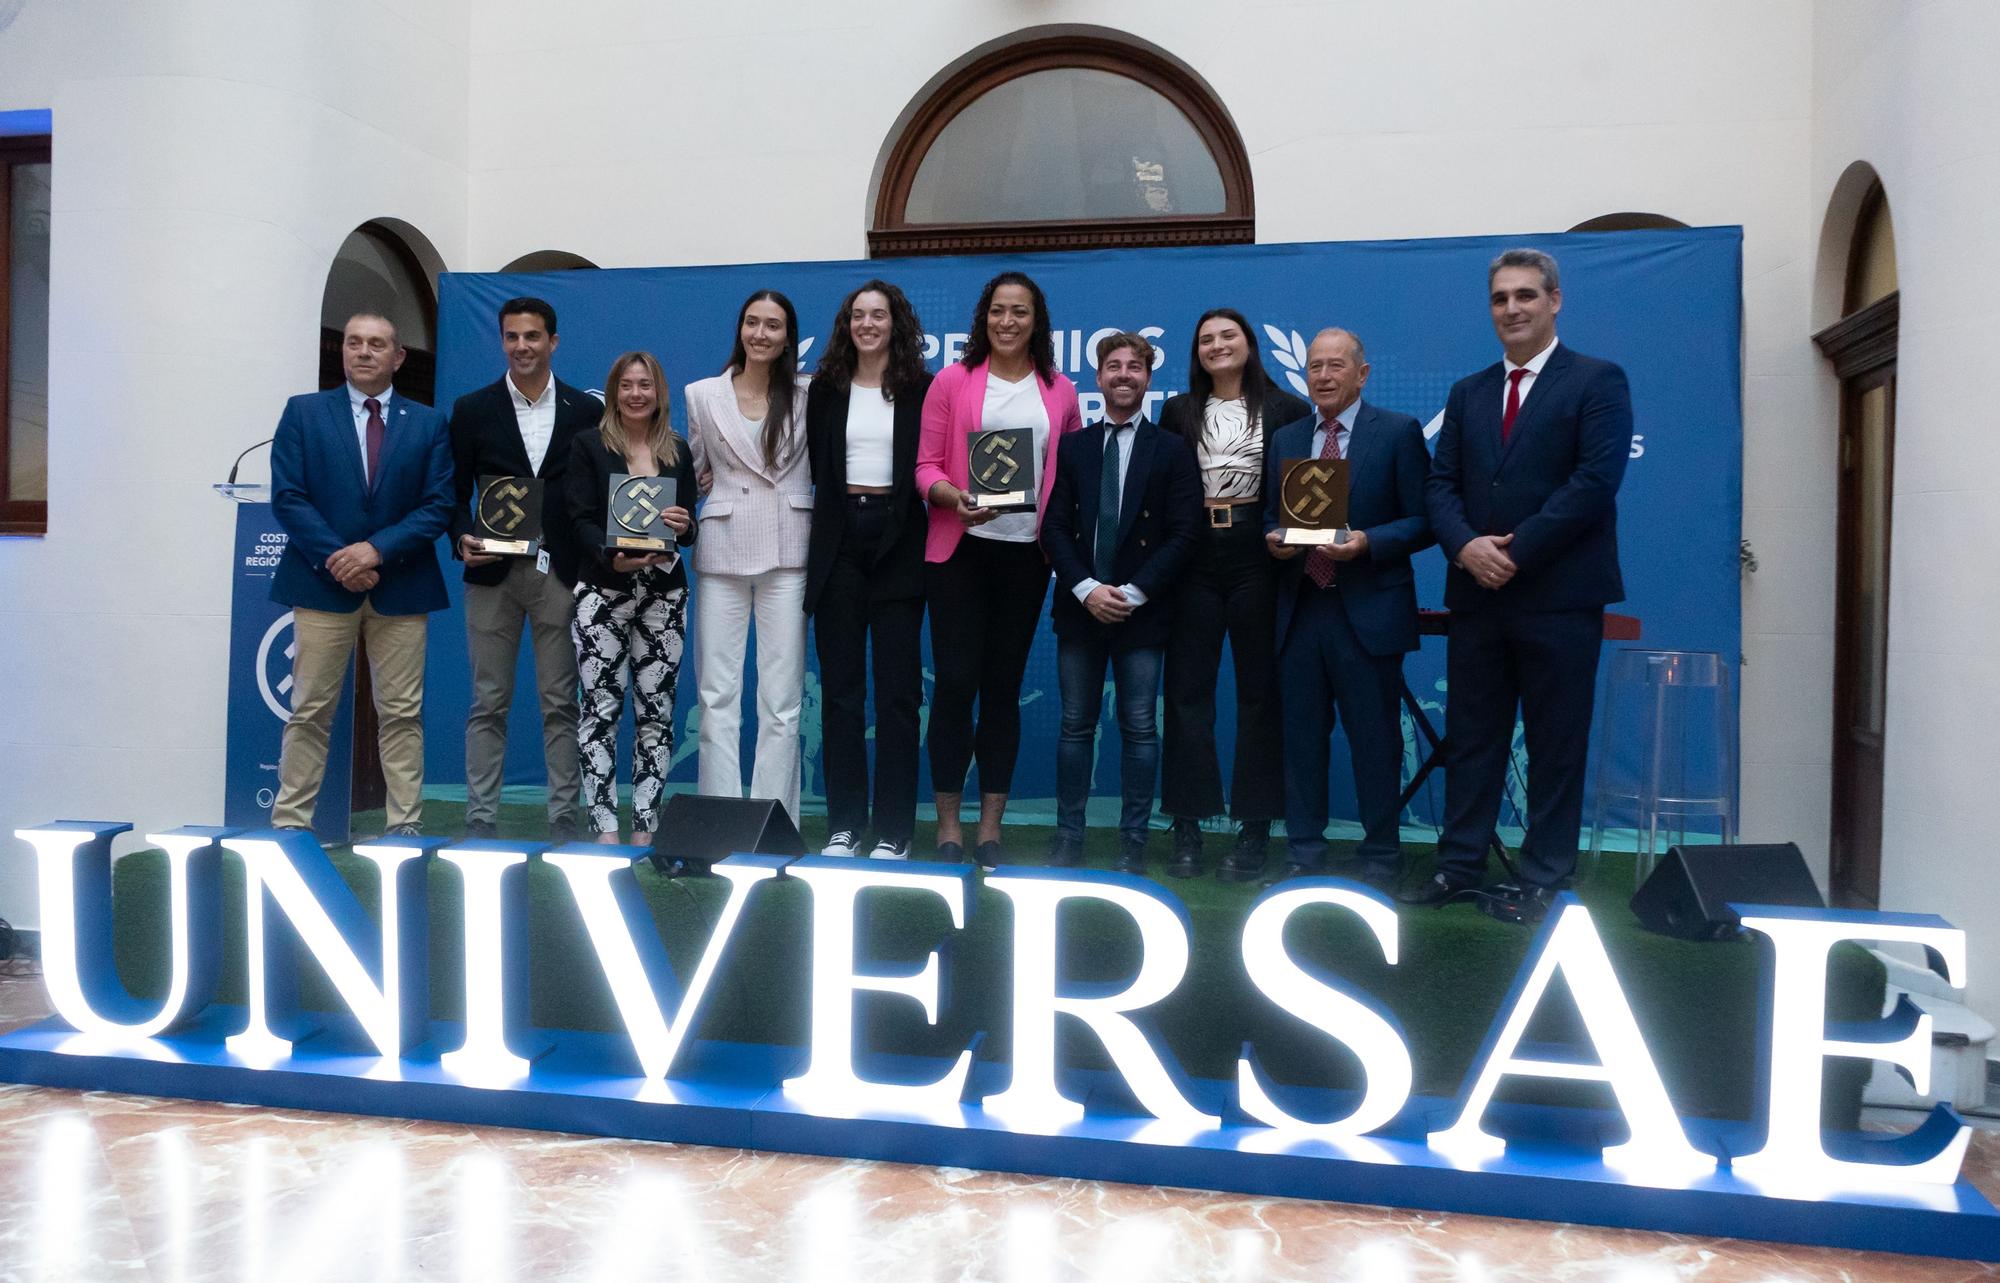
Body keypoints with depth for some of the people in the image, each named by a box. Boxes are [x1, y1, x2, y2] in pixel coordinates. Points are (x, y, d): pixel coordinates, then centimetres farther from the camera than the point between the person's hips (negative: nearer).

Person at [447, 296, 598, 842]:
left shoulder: (586, 410, 6)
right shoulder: (473, 409, 7)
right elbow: (456, 493, 7)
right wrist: (462, 541, -12)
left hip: (561, 575, 0)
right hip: (493, 573, 0)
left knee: (561, 703, 4)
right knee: (489, 704, 5)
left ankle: (563, 817, 10)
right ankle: (480, 818, 11)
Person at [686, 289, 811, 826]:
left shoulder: (807, 397, 4)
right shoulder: (702, 395, 8)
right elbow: (694, 472, 18)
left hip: (786, 553, -1)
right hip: (721, 551, 1)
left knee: (782, 698, 0)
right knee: (717, 694, 1)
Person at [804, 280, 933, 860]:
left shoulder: (921, 389, 2)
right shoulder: (825, 389, 10)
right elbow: (816, 466, 11)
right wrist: (826, 534, 4)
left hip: (898, 545, -2)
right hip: (839, 544, 2)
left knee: (898, 689, 0)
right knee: (840, 688, 4)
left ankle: (894, 830, 7)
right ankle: (843, 823, 12)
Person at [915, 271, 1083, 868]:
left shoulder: (1060, 392, 10)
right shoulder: (952, 381, 3)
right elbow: (925, 465, 0)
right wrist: (956, 498, -19)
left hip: (1026, 552, 2)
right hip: (960, 548, -2)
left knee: (1004, 686, 7)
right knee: (955, 681, -6)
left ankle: (991, 826, 15)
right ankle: (947, 823, 7)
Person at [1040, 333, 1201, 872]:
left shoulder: (1173, 452, 4)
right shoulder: (1071, 448, 10)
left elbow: (1182, 535, -3)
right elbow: (1054, 528, 4)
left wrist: (1133, 593, -12)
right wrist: (1086, 588, -10)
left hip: (1142, 611, -2)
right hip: (1079, 607, 2)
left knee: (1140, 729, 1)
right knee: (1076, 725, 6)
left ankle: (1133, 842, 9)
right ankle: (1068, 836, 14)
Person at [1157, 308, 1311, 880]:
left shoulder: (1286, 409, 5)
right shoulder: (1178, 411, 12)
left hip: (1258, 555, -2)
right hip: (1193, 557, 2)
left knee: (1259, 690, 3)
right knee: (1187, 688, 2)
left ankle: (1254, 830, 11)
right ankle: (1187, 828, 9)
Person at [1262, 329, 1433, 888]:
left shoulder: (1399, 432, 0)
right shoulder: (1284, 438, 13)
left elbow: (1422, 520, -3)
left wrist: (1368, 542, -18)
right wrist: (1273, 539, -5)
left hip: (1367, 611, -4)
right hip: (1299, 608, 4)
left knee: (1375, 738, 3)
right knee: (1301, 735, 9)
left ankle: (1380, 858, 16)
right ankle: (1303, 852, 20)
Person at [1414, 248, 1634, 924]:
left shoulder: (1597, 381, 0)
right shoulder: (1467, 393, 15)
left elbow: (1596, 480, -11)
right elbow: (1442, 484, 9)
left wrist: (1516, 550, -15)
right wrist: (1467, 546, -11)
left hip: (1560, 595, -4)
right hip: (1476, 593, 5)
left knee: (1556, 742, 4)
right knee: (1470, 736, 8)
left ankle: (1543, 875, 13)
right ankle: (1460, 862, 17)